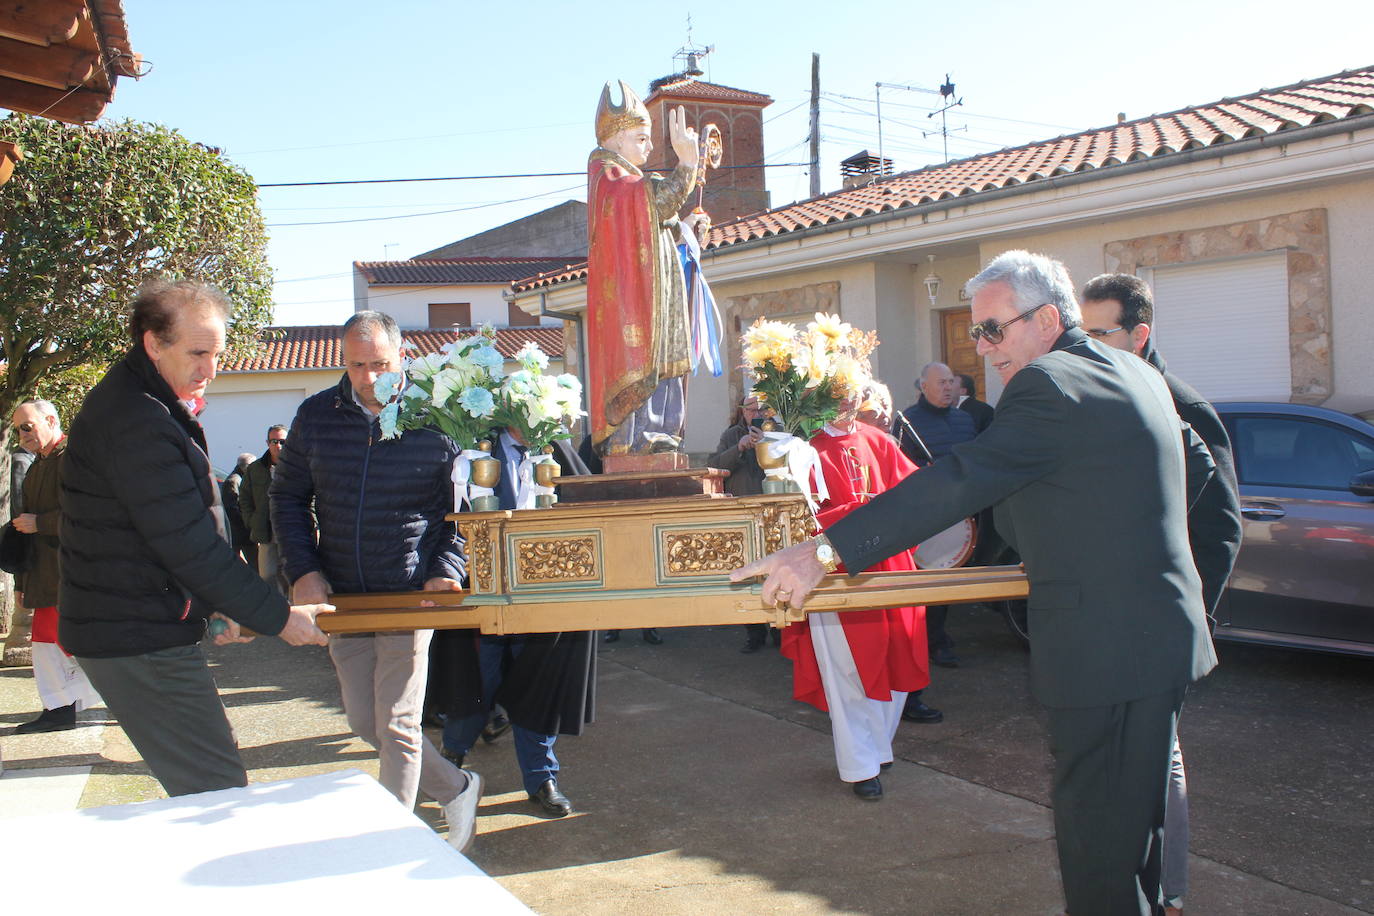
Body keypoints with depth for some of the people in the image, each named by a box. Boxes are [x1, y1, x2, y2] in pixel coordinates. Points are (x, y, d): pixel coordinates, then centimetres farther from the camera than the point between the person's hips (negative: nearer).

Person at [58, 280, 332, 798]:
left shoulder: (138, 405, 14)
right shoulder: (136, 423, -20)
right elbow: (188, 543, -22)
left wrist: (210, 606, 12)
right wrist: (277, 618, -15)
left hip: (132, 631, 10)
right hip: (139, 643, -10)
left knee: (202, 780, 15)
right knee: (220, 793, -8)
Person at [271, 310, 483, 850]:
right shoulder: (316, 416, 3)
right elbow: (288, 497, 12)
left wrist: (447, 570, -14)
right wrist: (303, 570, -1)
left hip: (410, 594, -5)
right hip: (341, 596, 5)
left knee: (396, 726, -4)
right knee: (363, 722, 12)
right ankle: (455, 788, 32)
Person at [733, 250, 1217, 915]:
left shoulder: (1048, 385, -19)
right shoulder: (1137, 373, 12)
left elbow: (959, 481, -30)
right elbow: (1196, 466, 24)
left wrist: (824, 550, -34)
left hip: (1106, 656, -10)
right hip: (1163, 636, 10)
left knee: (1097, 847, 0)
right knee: (1137, 823, 24)